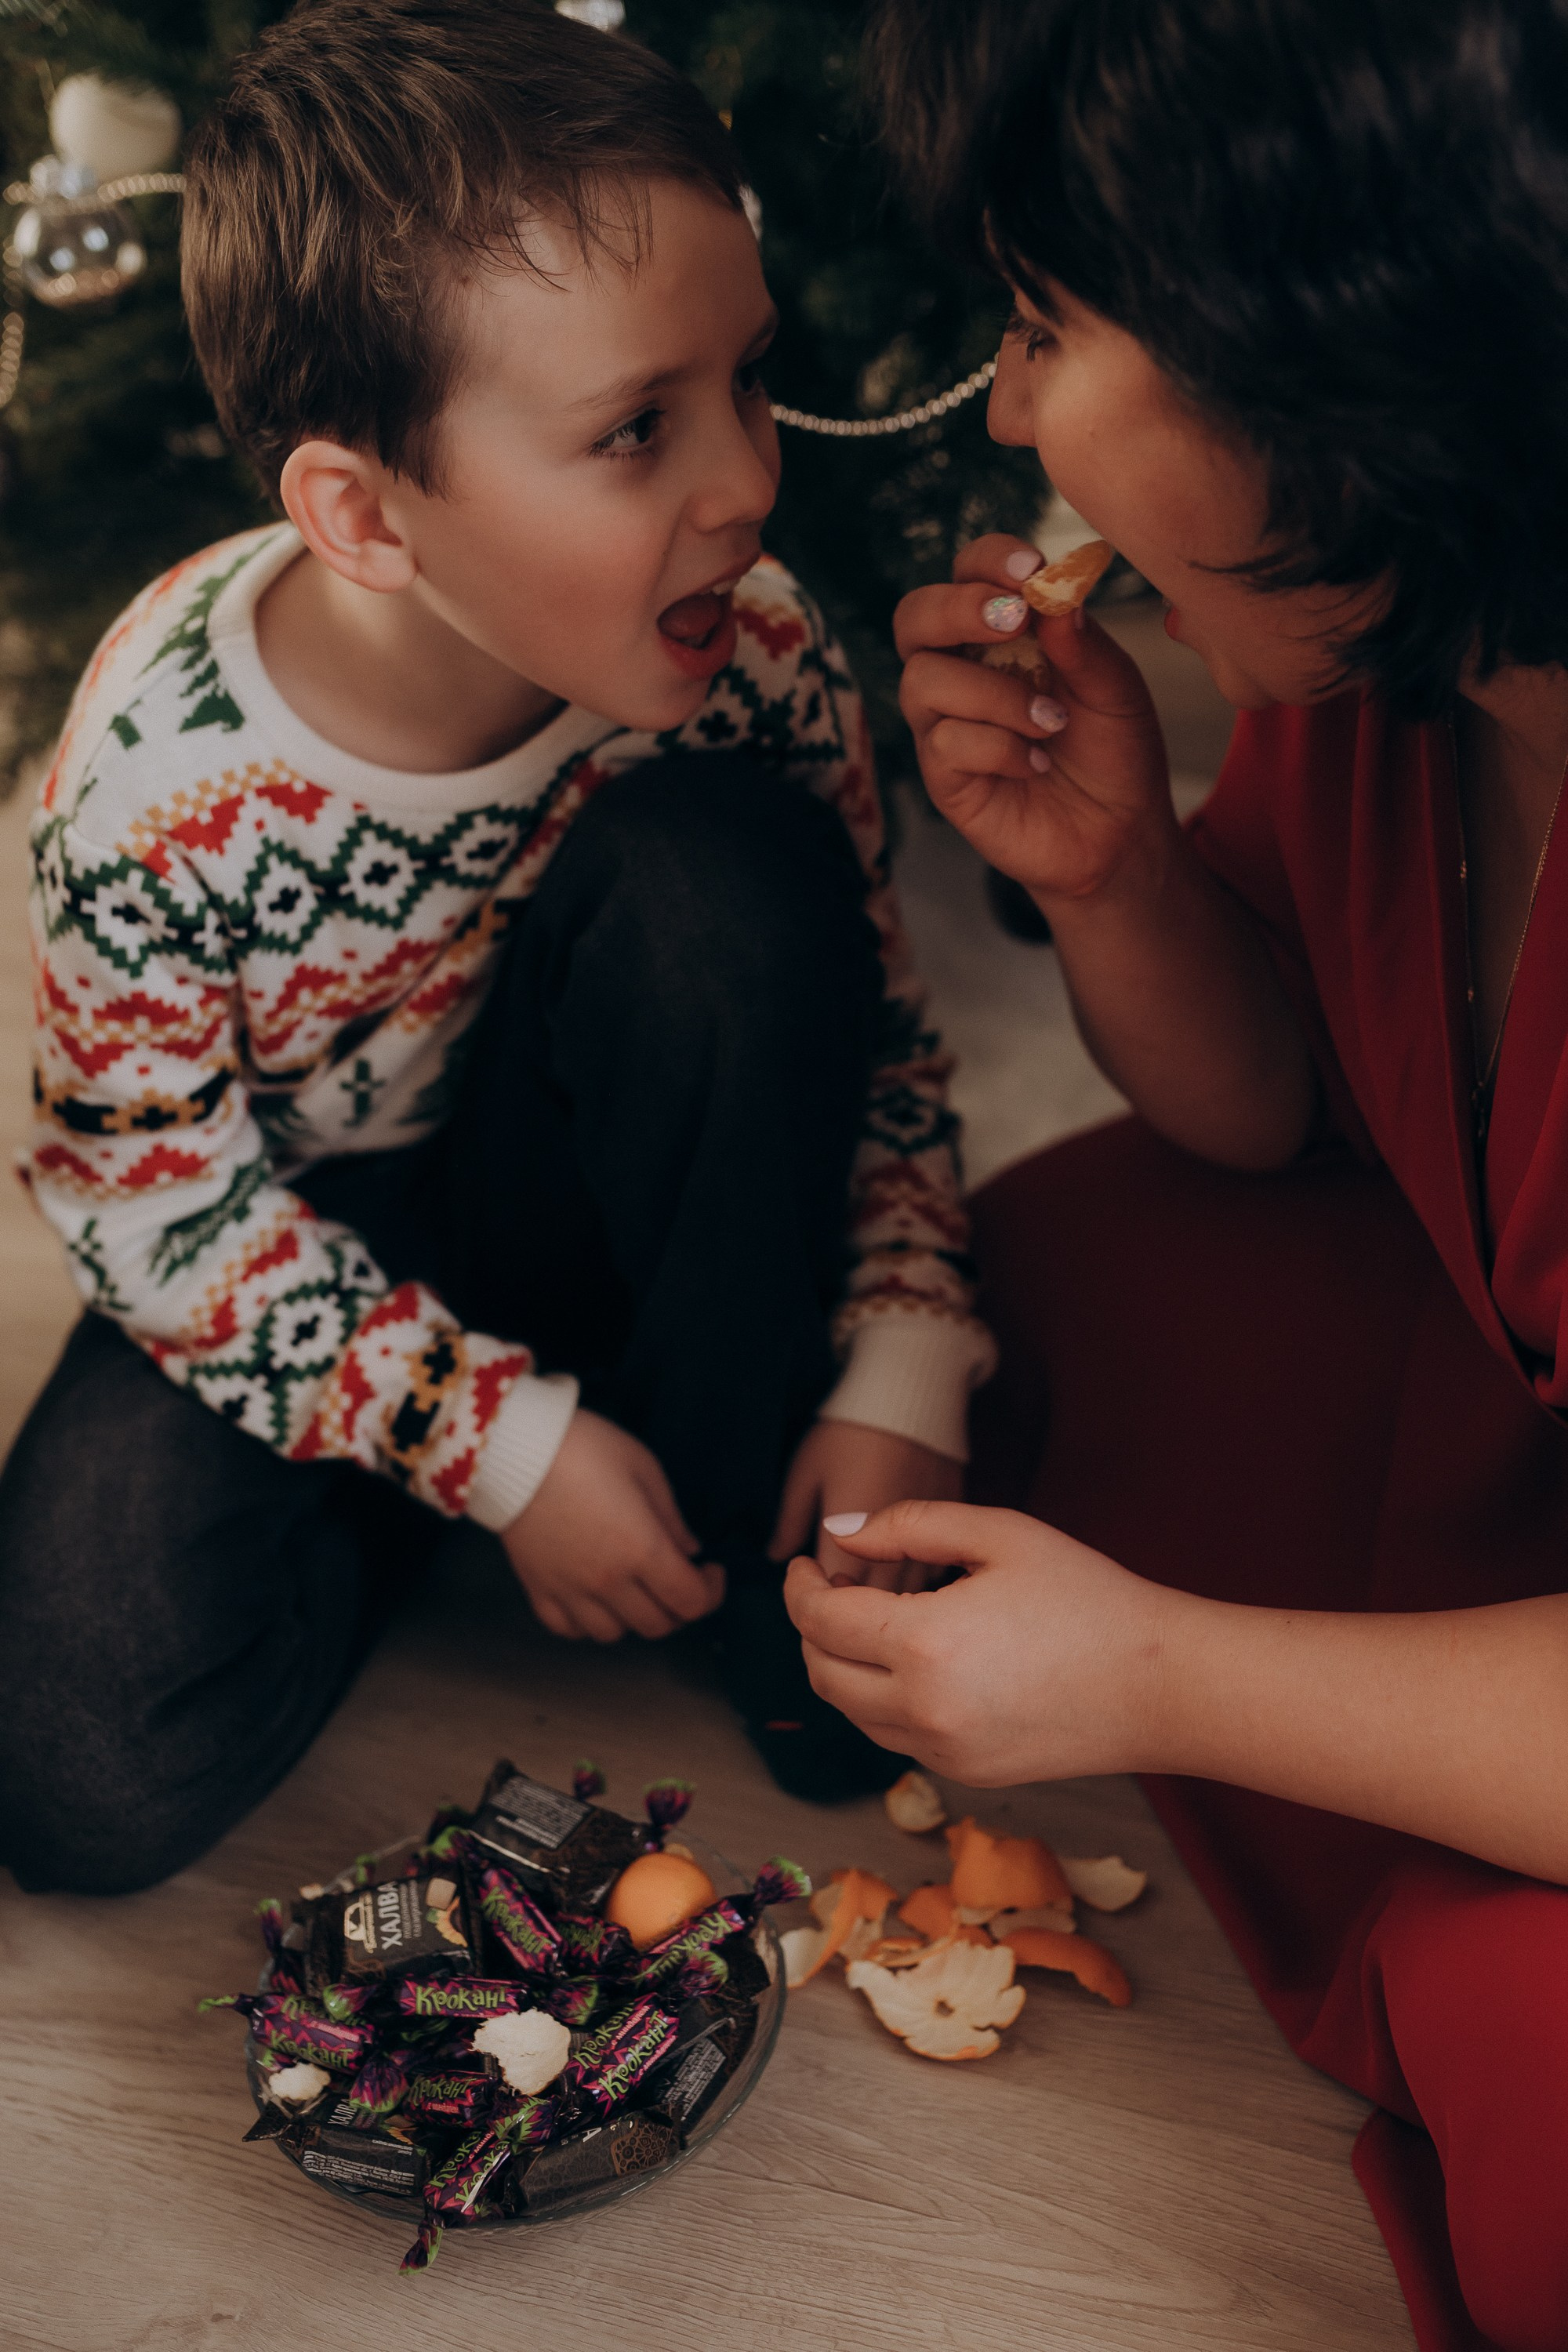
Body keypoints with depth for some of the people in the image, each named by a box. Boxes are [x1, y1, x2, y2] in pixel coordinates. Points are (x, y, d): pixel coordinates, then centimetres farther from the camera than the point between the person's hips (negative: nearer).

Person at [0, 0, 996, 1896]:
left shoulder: (746, 654, -21)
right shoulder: (158, 787, -29)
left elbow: (866, 1029, -8)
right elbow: (153, 1195, -17)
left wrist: (903, 1367, -18)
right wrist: (497, 1442, -22)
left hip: (588, 1184, 3)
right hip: (305, 1247, -2)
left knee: (735, 877, -30)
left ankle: (746, 1522, -11)